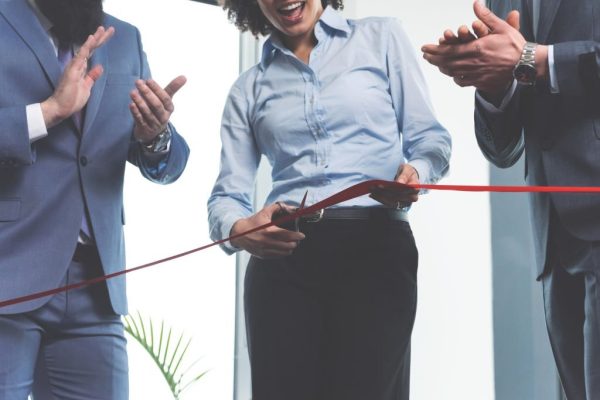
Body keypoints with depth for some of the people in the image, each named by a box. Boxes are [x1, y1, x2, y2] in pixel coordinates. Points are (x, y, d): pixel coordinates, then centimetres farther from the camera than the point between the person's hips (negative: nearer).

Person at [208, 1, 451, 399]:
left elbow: (430, 138, 8)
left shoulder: (382, 38, 11)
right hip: (283, 260, 2)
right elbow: (227, 195, 10)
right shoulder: (249, 89, 16)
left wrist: (415, 172, -15)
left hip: (375, 249, -2)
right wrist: (239, 229, -13)